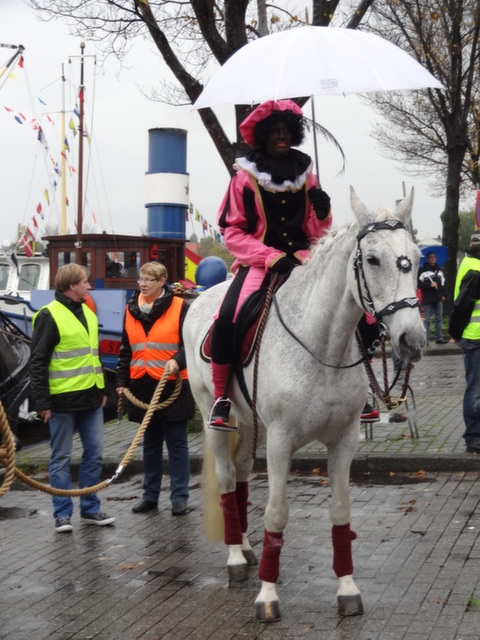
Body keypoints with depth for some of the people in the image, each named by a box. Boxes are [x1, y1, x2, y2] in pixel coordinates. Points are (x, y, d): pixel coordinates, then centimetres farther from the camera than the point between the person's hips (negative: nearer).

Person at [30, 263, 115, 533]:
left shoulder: (88, 314, 13)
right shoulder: (50, 316, -10)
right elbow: (38, 362, -11)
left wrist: (103, 389, 19)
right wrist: (42, 402, -14)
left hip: (91, 397, 7)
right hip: (63, 399, -7)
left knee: (95, 453, 9)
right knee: (62, 458, 2)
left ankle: (90, 508, 19)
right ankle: (63, 513, 10)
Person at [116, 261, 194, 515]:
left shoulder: (179, 307, -5)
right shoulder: (131, 310, 9)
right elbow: (125, 350, 15)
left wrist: (178, 360, -24)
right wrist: (122, 381, 12)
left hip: (172, 385, -5)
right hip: (142, 386, 5)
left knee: (176, 443, 2)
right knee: (150, 443, 13)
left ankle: (179, 496, 9)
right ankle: (150, 495, 21)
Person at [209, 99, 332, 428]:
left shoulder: (305, 173, 9)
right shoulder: (246, 176, -1)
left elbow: (316, 231, 12)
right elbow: (232, 232, -3)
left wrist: (322, 211, -11)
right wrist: (273, 257, -16)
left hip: (301, 260, 3)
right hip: (258, 262, -3)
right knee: (227, 319, -29)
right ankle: (222, 397, -11)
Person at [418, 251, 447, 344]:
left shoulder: (439, 270, 15)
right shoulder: (422, 271, -4)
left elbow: (443, 283, 18)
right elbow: (419, 284, -9)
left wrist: (443, 295, 8)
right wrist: (430, 285, -17)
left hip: (438, 298, 6)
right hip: (428, 299, -6)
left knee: (439, 318, 8)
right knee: (427, 319, -5)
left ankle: (439, 338, 13)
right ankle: (425, 339, -3)